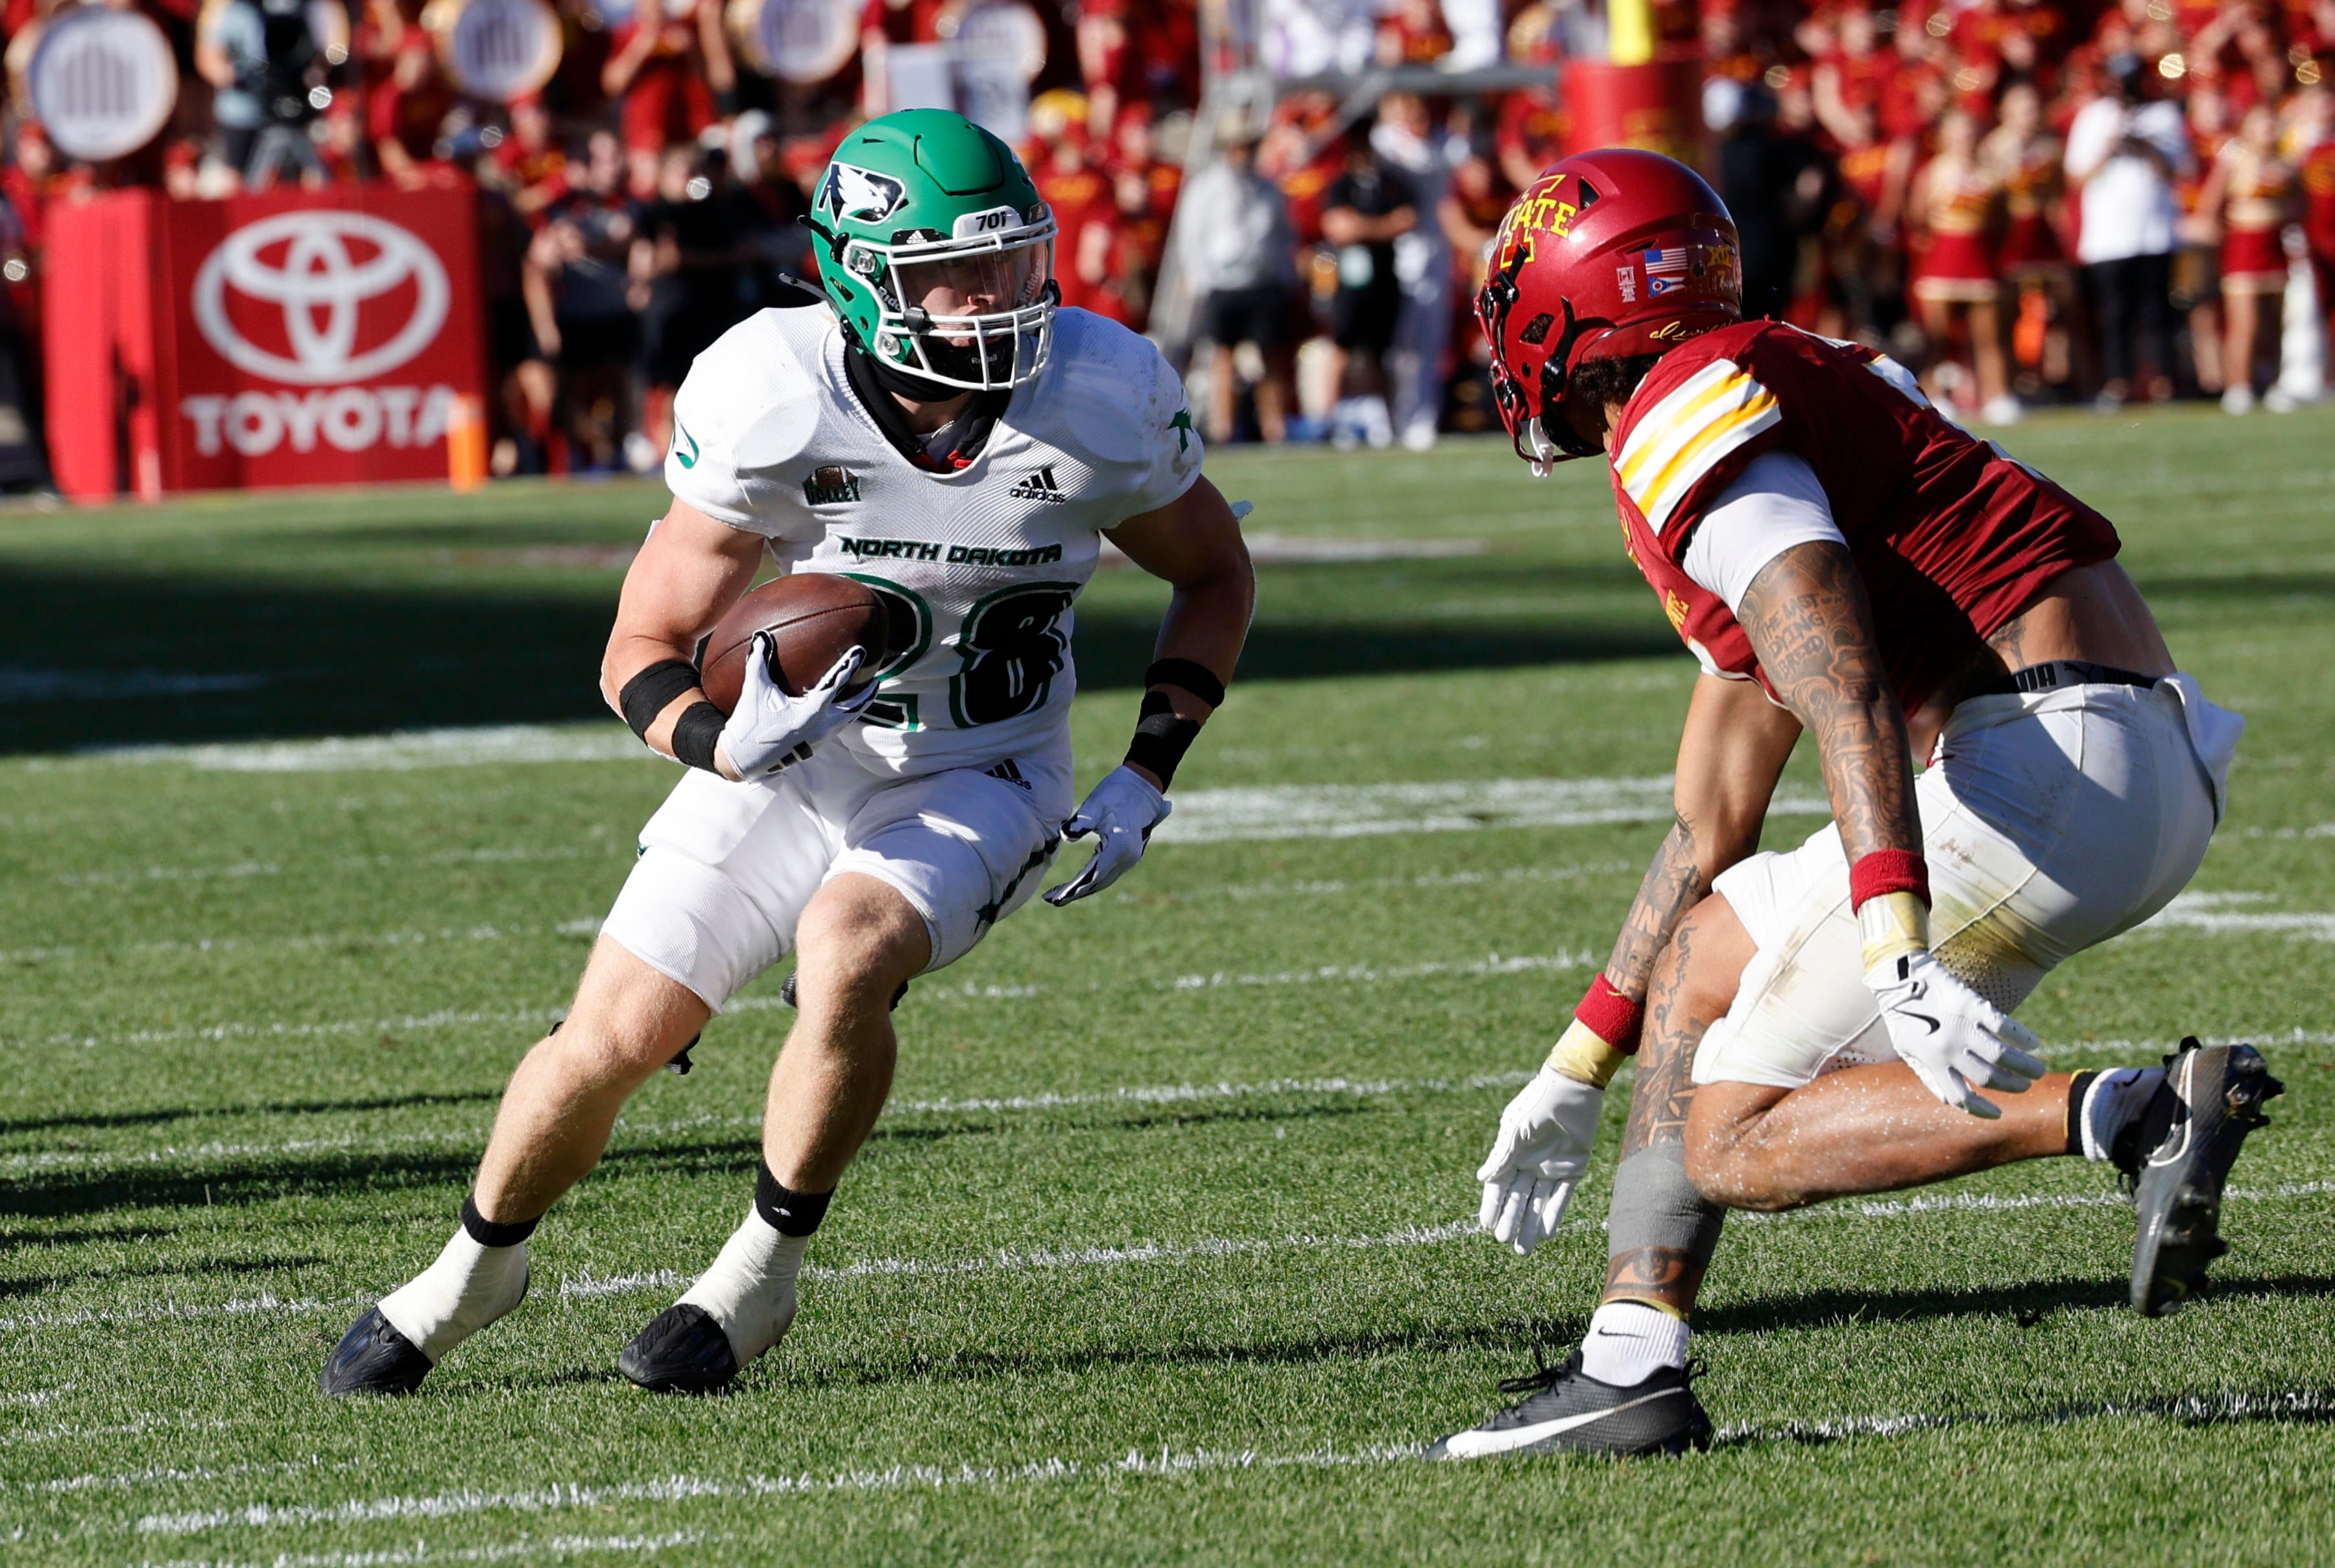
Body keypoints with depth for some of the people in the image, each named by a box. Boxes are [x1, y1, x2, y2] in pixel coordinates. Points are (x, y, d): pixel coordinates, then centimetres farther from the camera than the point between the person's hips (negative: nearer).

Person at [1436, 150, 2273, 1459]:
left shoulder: (1690, 419, -5)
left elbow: (1848, 689, -24)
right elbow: (1711, 836, 33)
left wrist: (1895, 942, -36)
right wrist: (1577, 1072, 38)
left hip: (2051, 760, -10)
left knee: (1729, 1137, -3)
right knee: (1706, 954, 23)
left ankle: (2141, 1117, -17)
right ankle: (1631, 1371, 20)